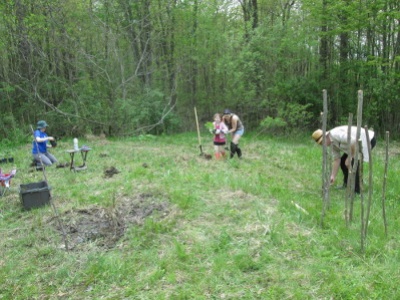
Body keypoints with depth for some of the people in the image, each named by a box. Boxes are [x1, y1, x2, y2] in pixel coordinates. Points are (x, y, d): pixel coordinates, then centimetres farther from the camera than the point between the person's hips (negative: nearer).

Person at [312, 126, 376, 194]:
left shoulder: (335, 134, -26)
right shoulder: (332, 143, 4)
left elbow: (353, 141, -35)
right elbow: (336, 160, 7)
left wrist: (349, 158, -24)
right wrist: (333, 177, 6)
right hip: (359, 142, 10)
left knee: (353, 163, -20)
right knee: (343, 161, 11)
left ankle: (356, 190, -8)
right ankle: (347, 185, 23)